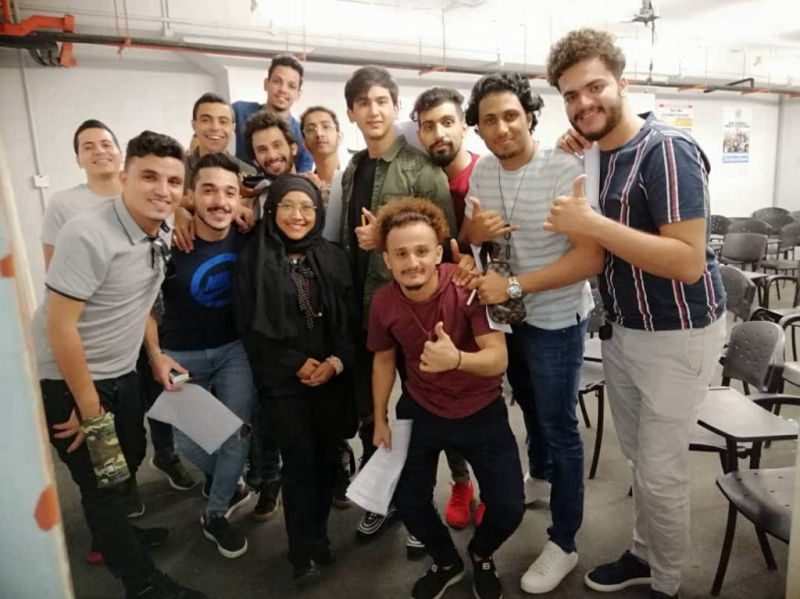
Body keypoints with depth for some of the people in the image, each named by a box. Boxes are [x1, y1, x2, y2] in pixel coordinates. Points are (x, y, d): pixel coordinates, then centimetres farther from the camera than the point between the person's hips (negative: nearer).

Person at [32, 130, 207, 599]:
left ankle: (115, 534, 50)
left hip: (120, 373, 8)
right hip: (69, 380, -7)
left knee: (131, 457, 23)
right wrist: (90, 409, -20)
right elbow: (60, 326, -25)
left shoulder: (162, 233, -3)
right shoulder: (88, 235, -27)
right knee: (103, 481, 6)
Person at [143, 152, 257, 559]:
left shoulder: (247, 239, -13)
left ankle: (215, 514, 23)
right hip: (182, 354, -1)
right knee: (188, 442, 6)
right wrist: (155, 355, -13)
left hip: (235, 349, 1)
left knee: (237, 433, -2)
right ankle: (231, 485, 38)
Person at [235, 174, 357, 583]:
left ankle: (318, 534, 30)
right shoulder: (253, 259, -2)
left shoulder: (333, 256, 5)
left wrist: (336, 361, -11)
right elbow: (249, 327, -5)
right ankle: (305, 550, 16)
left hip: (332, 376, 3)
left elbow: (350, 319, 4)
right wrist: (297, 363, -10)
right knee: (299, 459, -2)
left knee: (326, 456, 9)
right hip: (282, 379, -2)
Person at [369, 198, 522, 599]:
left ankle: (481, 555, 31)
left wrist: (456, 359, -50)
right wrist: (380, 420, 7)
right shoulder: (383, 303, -15)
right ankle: (446, 562, 40)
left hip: (481, 411, -2)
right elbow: (384, 360, 2)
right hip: (420, 411, 3)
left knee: (508, 507, -7)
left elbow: (499, 358, -29)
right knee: (407, 500, 6)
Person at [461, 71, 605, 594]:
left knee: (559, 425, 4)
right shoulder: (481, 170, -2)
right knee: (530, 407, 26)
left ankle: (563, 544, 22)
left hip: (556, 319, -6)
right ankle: (539, 476, 53)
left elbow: (592, 258, -26)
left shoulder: (565, 170, -22)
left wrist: (513, 286, -30)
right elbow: (467, 232, 10)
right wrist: (475, 230, -15)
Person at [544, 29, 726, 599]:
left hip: (676, 335, -7)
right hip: (621, 329, 7)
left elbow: (688, 261, -27)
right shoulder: (599, 155, 4)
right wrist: (575, 225, -4)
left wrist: (592, 224, -28)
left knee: (661, 472, 5)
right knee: (639, 458, 21)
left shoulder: (668, 151, -20)